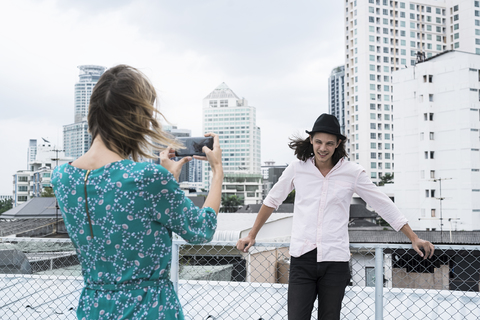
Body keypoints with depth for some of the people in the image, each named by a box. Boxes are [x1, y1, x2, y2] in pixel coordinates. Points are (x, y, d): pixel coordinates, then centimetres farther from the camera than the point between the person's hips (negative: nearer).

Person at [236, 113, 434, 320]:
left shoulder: (352, 173, 0)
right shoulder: (298, 168, 3)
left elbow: (384, 206, 7)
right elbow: (272, 201, 16)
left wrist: (414, 238, 5)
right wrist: (252, 235, 20)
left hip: (335, 259, 0)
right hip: (302, 258, 0)